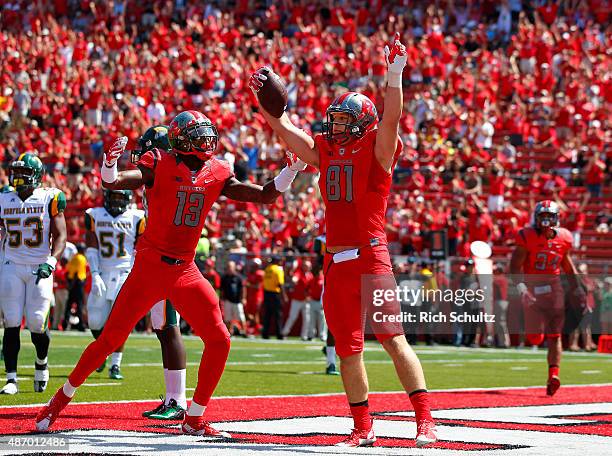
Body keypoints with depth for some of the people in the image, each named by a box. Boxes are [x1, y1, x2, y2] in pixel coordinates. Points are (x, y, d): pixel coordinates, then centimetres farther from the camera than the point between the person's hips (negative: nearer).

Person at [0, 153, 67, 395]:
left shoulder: (49, 199, -4)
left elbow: (60, 236, -6)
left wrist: (50, 262, -19)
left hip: (40, 268, -2)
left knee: (37, 324, -5)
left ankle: (41, 363, 26)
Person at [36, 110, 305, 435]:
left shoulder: (217, 174, 4)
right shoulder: (159, 165, -11)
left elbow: (265, 195, 8)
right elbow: (112, 183, -23)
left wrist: (290, 172, -8)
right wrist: (110, 162, -45)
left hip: (185, 272, 5)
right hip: (150, 267, -5)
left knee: (219, 341, -3)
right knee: (110, 339, -2)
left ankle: (194, 420, 10)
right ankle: (62, 398, 17)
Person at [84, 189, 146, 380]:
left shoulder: (136, 218, 3)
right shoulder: (94, 215, 5)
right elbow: (91, 249, 1)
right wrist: (95, 276, -9)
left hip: (125, 273, -2)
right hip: (102, 273, 2)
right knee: (95, 322, -1)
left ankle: (116, 365, -5)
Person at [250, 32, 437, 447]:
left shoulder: (375, 149, -2)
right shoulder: (325, 151, 14)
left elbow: (390, 119, -18)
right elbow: (283, 126, 18)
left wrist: (395, 76, -29)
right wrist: (262, 94, 8)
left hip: (370, 256, -7)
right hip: (336, 261, 7)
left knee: (392, 337, -12)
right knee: (347, 347, 9)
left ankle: (425, 420, -13)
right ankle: (363, 429, 18)